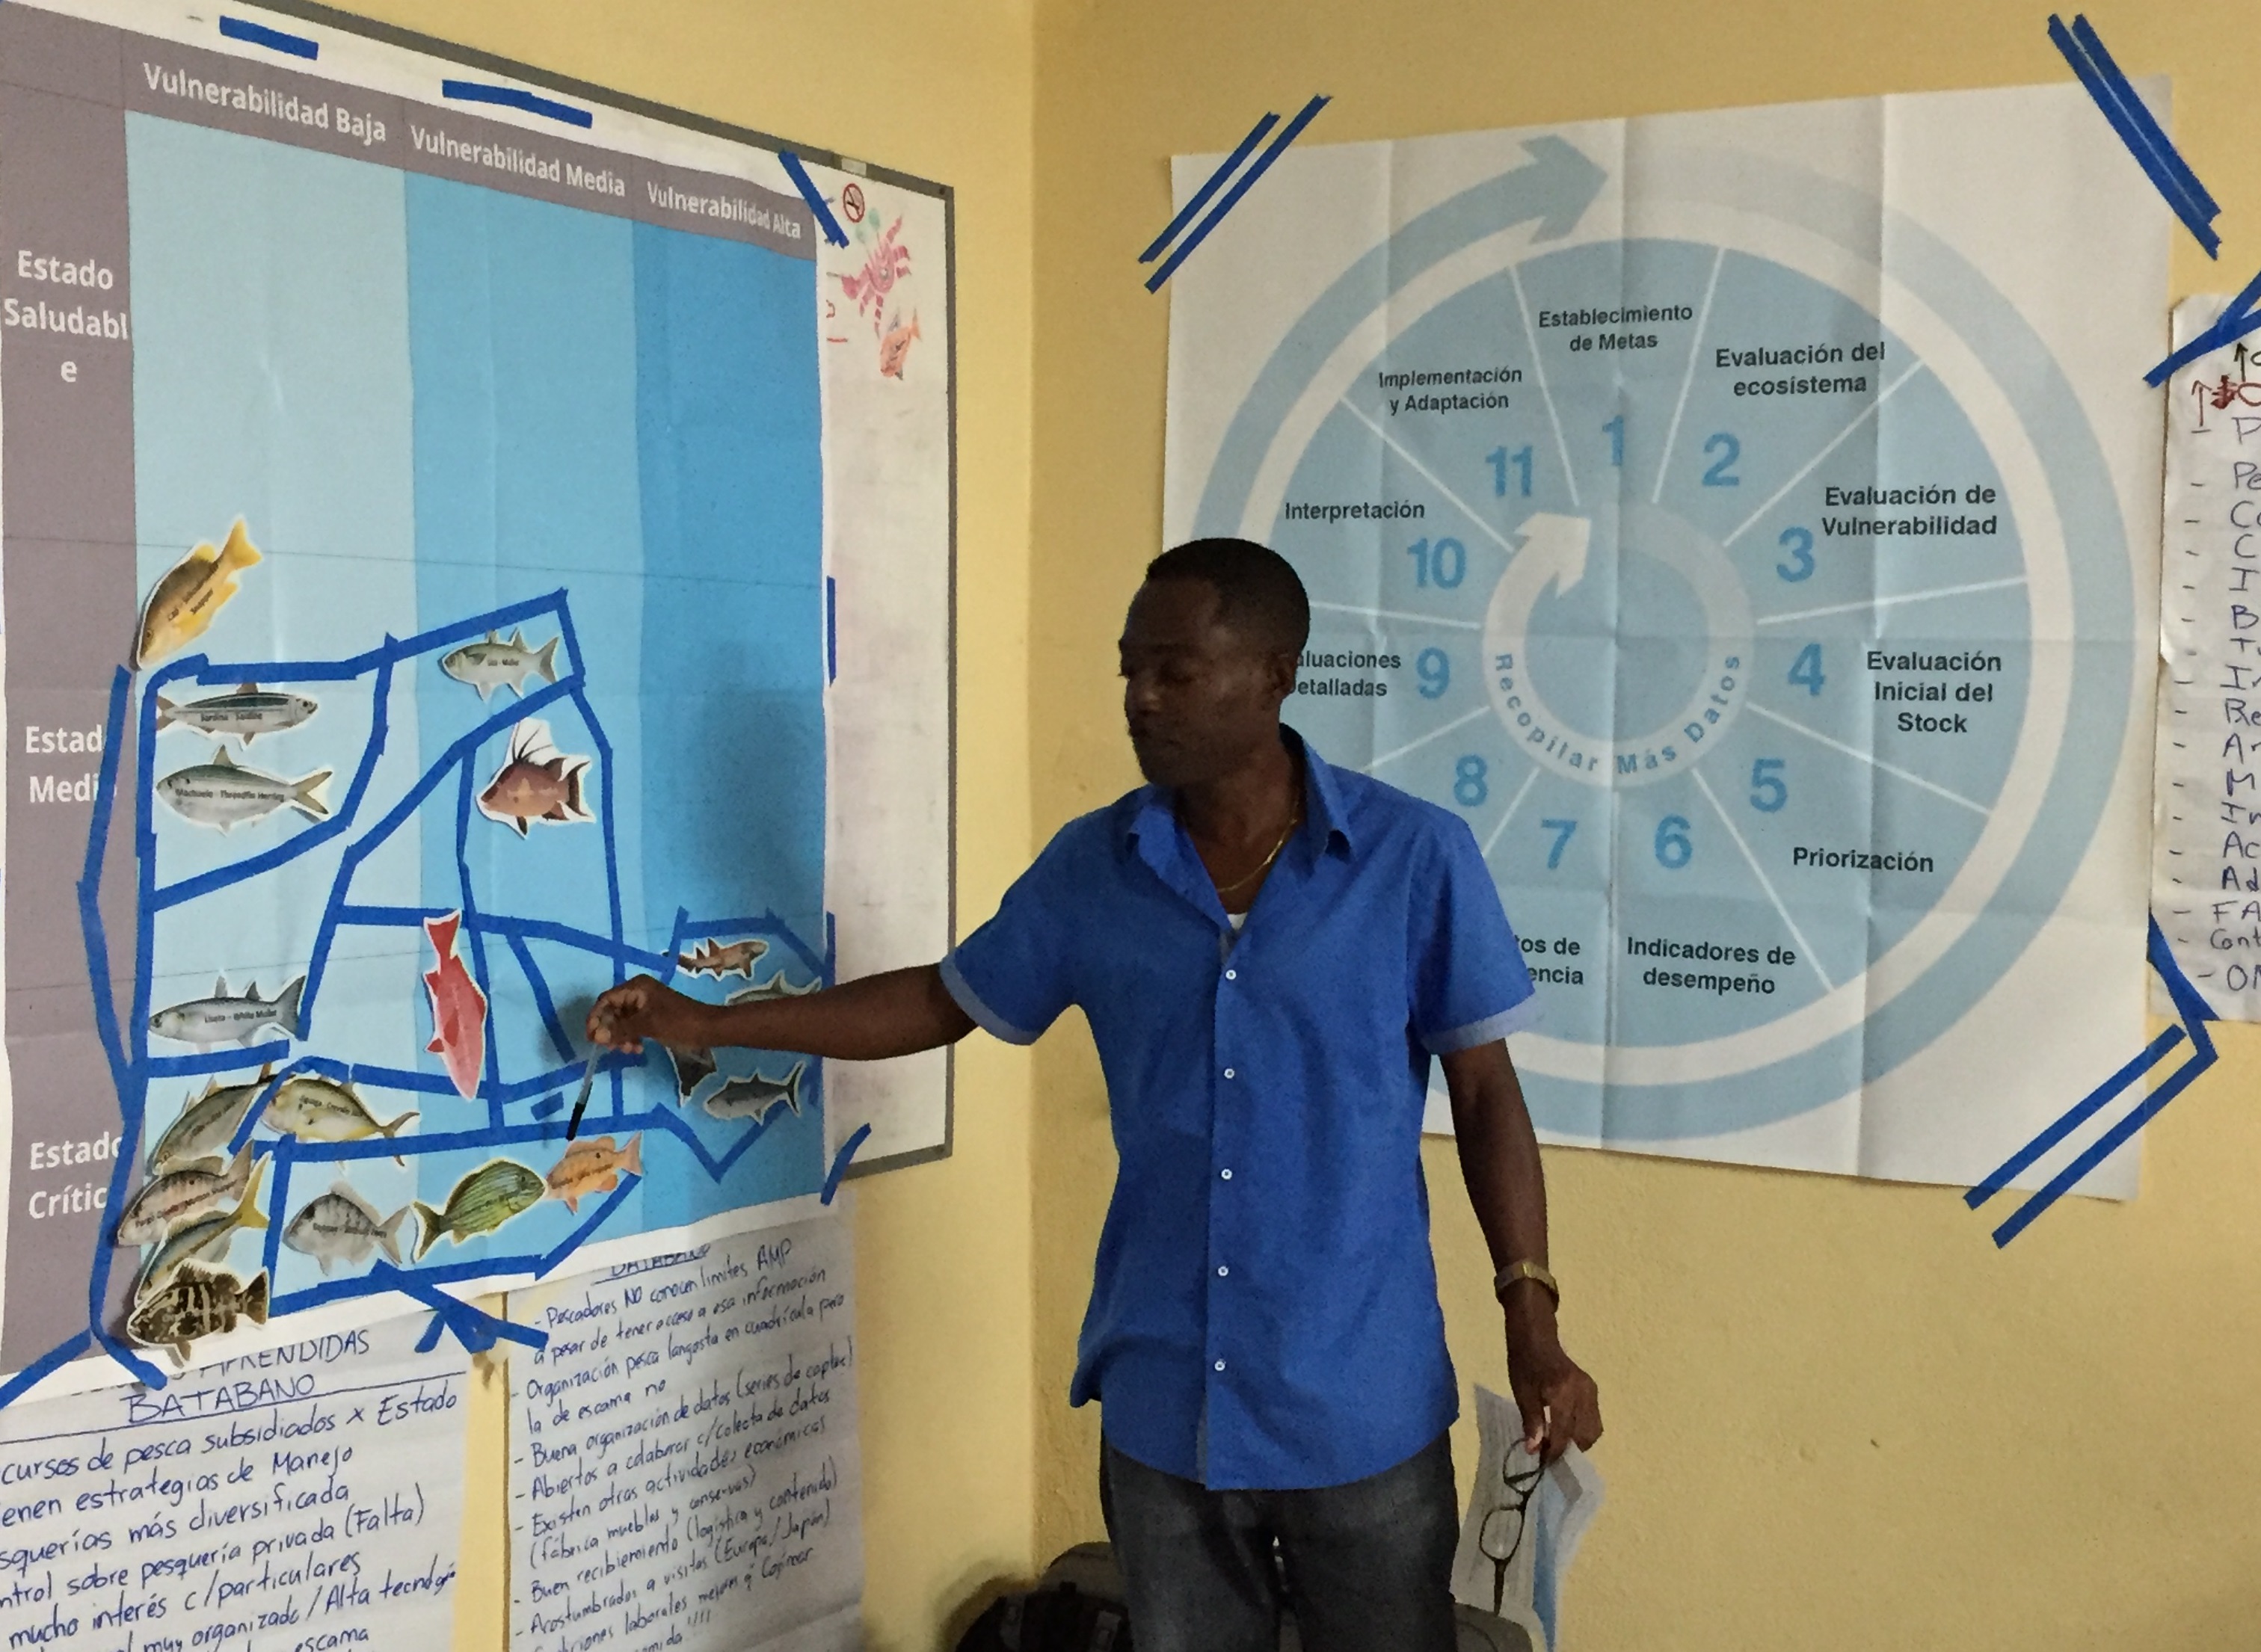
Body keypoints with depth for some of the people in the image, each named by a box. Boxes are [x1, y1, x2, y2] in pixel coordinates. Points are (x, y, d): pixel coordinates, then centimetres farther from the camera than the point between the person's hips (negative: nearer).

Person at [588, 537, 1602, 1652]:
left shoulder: (1416, 857, -9)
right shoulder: (1091, 867, 0)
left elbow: (1484, 1092, -3)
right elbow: (945, 1002, 13)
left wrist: (1529, 1317, -8)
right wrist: (710, 1025, 9)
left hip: (1360, 1407, -3)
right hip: (1162, 1405, 3)